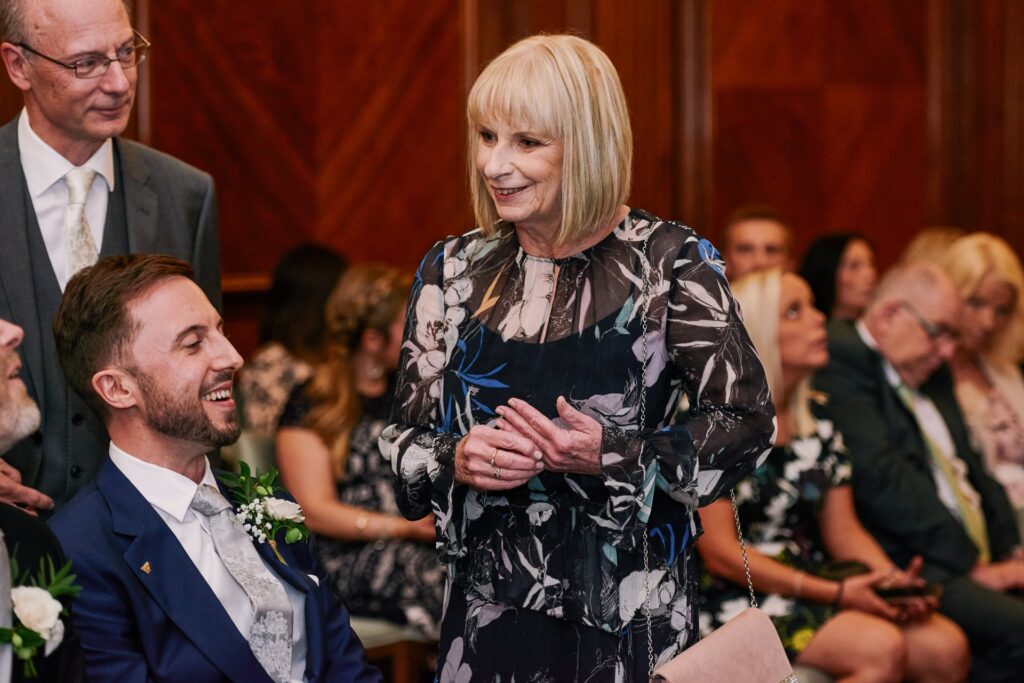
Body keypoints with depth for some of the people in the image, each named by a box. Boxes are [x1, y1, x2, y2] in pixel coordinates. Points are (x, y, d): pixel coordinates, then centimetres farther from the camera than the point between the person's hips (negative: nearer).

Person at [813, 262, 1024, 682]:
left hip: (976, 556, 9)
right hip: (900, 563, -9)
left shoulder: (928, 372, 22)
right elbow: (882, 478, -15)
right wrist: (971, 564, -13)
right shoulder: (840, 357, -8)